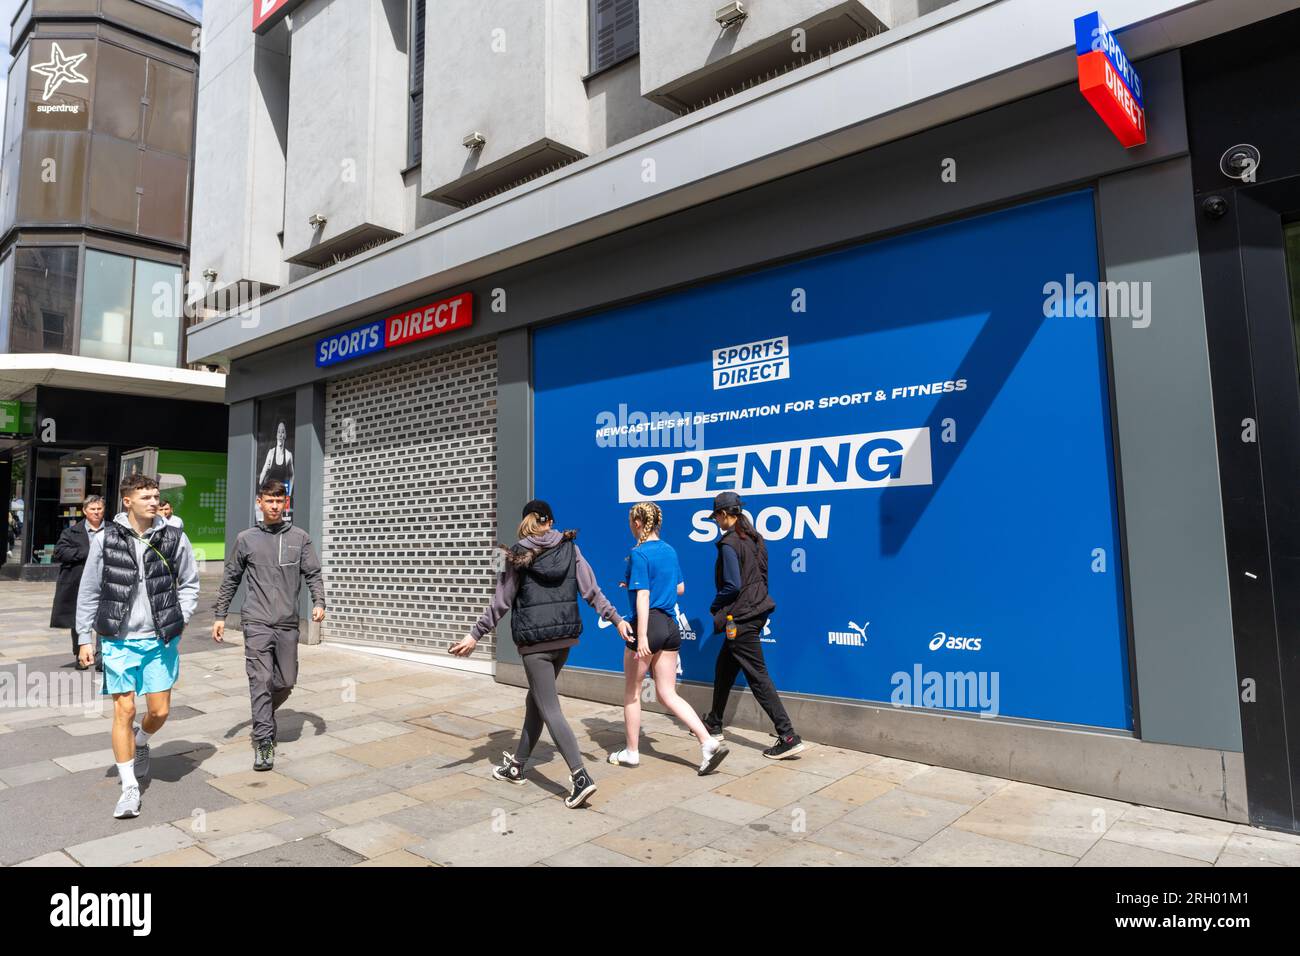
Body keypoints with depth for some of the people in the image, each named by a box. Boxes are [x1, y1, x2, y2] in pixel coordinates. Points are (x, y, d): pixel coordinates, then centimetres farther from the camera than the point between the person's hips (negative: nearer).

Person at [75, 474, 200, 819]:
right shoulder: (105, 539, -4)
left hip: (161, 639, 1)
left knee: (160, 710, 6)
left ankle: (141, 742, 41)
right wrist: (85, 638, 2)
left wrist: (180, 620, -1)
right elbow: (89, 592, 3)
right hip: (119, 639, -1)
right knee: (123, 710, 1)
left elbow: (189, 583, 9)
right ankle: (130, 787, 15)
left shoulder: (174, 538, -3)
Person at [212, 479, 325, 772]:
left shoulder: (300, 538, 7)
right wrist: (220, 616, 7)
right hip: (256, 623, -2)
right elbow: (231, 579, 11)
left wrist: (319, 602, -11)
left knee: (286, 683, 8)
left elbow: (313, 574, 5)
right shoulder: (246, 539, 6)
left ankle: (264, 717, 36)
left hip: (288, 624, 2)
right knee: (261, 681, -9)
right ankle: (263, 742, -2)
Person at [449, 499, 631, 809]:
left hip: (534, 641, -5)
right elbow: (591, 591, -1)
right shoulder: (570, 549, 3)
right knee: (535, 699, 20)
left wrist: (475, 635, 3)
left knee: (550, 710, -3)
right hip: (565, 637, 5)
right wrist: (616, 620, 5)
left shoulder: (519, 555, -5)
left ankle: (580, 777, -14)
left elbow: (501, 603, -4)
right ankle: (517, 765, 33)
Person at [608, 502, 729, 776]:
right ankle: (708, 742, -2)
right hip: (670, 627, 7)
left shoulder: (639, 554, -12)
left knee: (632, 692, 12)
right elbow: (680, 588, 18)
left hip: (647, 625, -7)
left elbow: (642, 596, -19)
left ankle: (631, 752, 23)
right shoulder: (670, 551, 9)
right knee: (667, 694, 11)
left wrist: (642, 637, -22)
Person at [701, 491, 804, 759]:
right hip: (756, 611, 9)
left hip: (741, 617, -9)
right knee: (724, 669, 21)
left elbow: (732, 586, -20)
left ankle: (789, 737, -5)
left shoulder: (729, 543, -17)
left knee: (758, 677, -5)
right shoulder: (755, 539, 9)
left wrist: (715, 607, -5)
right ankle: (714, 724, 34)